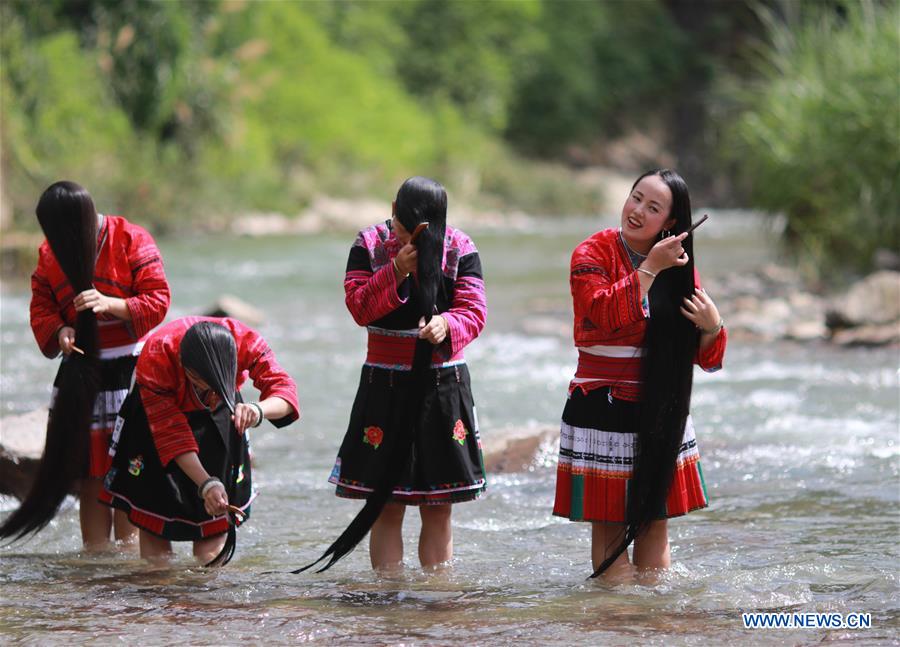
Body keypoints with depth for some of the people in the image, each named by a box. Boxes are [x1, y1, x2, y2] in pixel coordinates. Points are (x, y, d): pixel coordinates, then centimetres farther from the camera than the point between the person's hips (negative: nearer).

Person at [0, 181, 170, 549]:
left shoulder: (131, 242, -6)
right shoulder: (50, 253, 8)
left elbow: (157, 301, -9)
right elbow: (41, 308, 10)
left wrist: (111, 304, -24)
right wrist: (59, 331, -12)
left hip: (130, 371, -4)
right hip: (79, 376, 4)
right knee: (90, 474, 3)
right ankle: (94, 553, 7)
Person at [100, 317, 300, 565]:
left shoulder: (246, 341, -35)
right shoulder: (154, 357, -39)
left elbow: (283, 389, -35)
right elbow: (172, 435, -34)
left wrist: (257, 410, -58)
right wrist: (206, 484, -42)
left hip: (217, 413, 2)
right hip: (157, 412, -2)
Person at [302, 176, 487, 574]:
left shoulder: (460, 249, 0)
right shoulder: (370, 244, 0)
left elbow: (474, 311, -8)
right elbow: (359, 307, -8)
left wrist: (447, 325, -30)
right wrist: (396, 272, -21)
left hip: (443, 385, 0)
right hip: (385, 385, 0)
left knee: (438, 506, 4)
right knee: (386, 506, -1)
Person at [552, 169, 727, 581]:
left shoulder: (680, 267, 8)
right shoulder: (592, 254, -3)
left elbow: (708, 360, 8)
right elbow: (606, 314, -24)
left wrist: (712, 327, -13)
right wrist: (650, 268, -19)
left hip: (662, 414, 4)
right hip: (603, 414, -4)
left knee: (655, 520, 8)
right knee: (609, 524, -2)